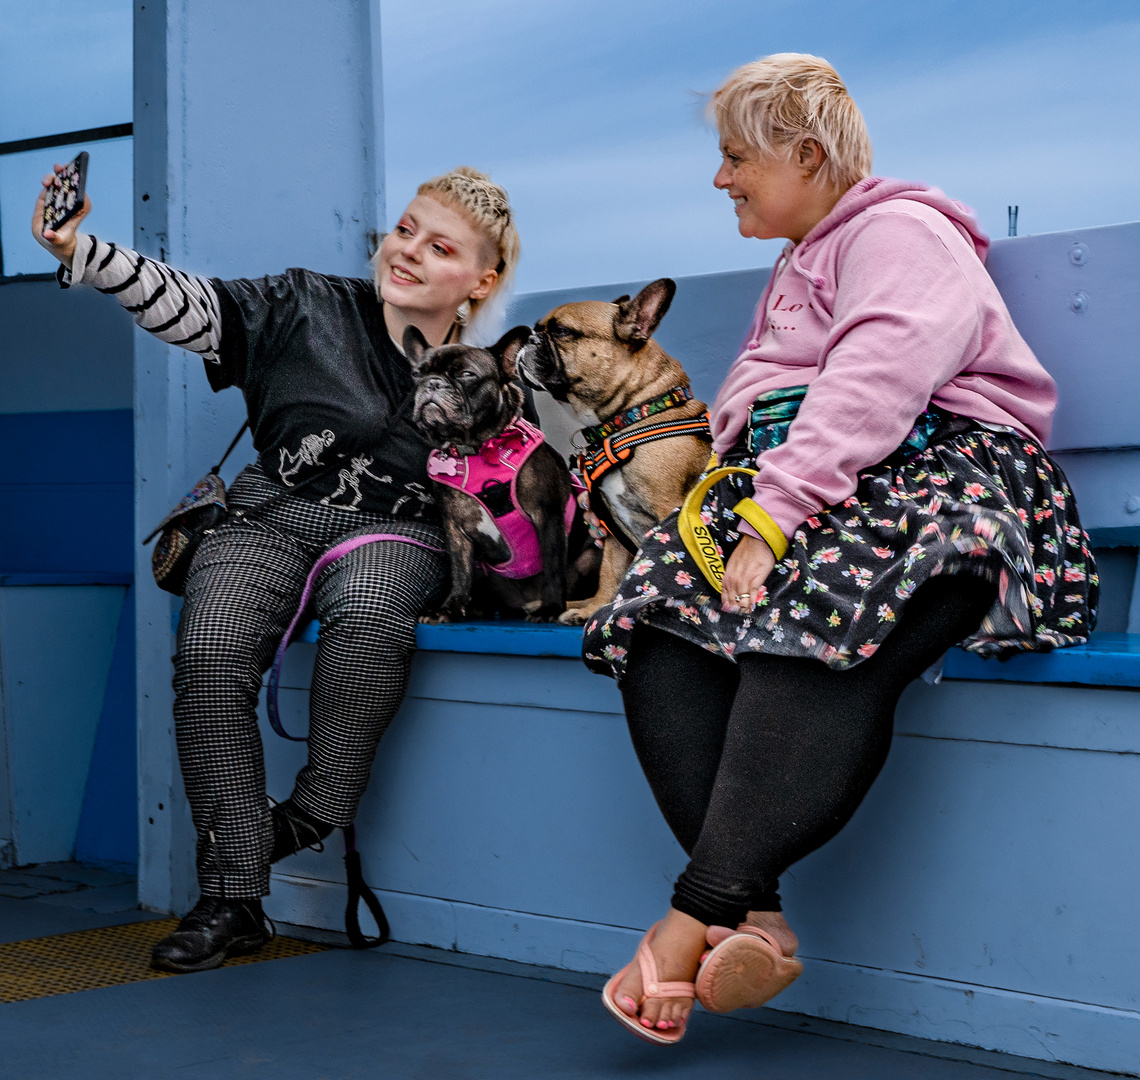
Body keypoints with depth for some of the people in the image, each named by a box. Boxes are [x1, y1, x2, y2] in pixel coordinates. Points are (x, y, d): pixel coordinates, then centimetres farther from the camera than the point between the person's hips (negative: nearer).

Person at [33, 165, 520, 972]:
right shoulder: (309, 310, 1)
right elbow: (187, 306, -9)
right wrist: (79, 250, -23)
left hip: (391, 534, 0)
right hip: (272, 518, 0)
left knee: (370, 615, -37)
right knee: (210, 650, -28)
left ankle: (316, 819, -21)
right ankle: (234, 898, -23)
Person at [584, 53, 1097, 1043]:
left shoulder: (901, 231, 3)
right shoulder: (795, 269, 34)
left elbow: (873, 384, -14)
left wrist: (775, 515, -24)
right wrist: (748, 503, 11)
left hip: (939, 472, -8)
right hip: (787, 496, 8)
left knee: (812, 610, -39)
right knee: (662, 621, -21)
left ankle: (700, 914, -43)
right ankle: (756, 922, -34)